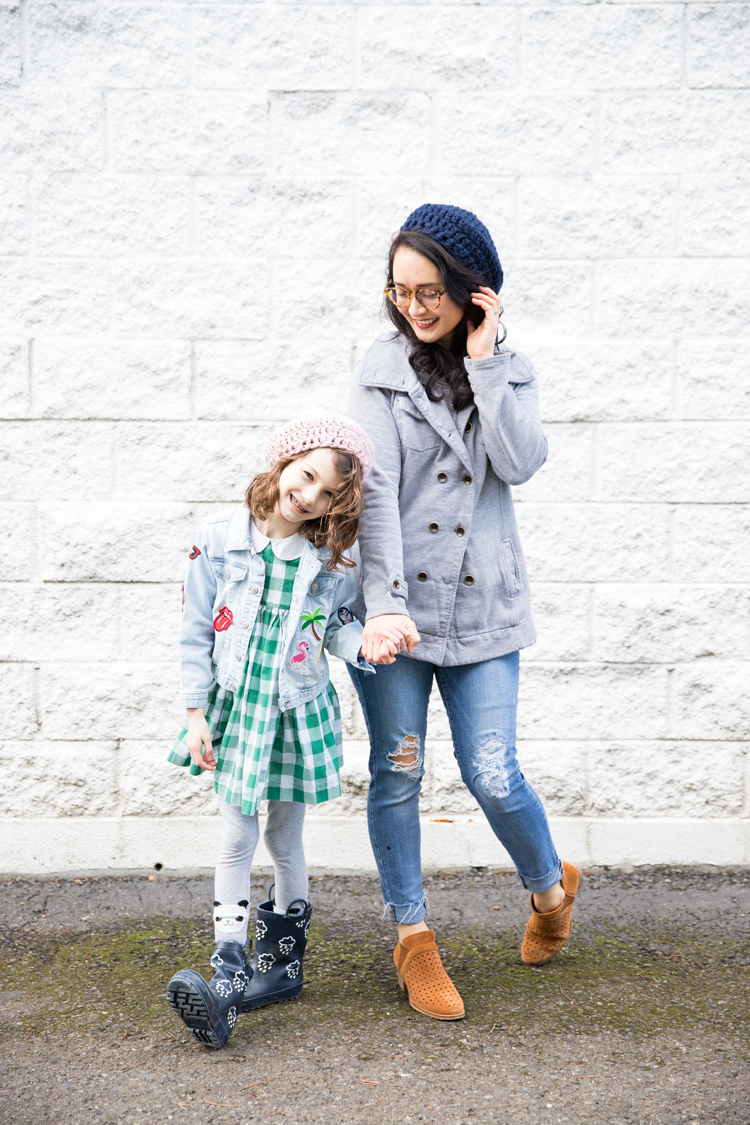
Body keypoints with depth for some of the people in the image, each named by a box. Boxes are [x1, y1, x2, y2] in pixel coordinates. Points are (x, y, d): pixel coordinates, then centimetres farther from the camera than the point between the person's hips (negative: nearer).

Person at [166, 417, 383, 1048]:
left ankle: (283, 960, 27)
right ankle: (230, 971, 4)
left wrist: (365, 643, -17)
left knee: (285, 840, 11)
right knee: (237, 841, -1)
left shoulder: (332, 562, -4)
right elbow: (195, 634, -3)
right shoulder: (220, 540, -7)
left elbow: (337, 628, 7)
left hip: (298, 713, 1)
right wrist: (197, 718, -4)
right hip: (234, 709, 0)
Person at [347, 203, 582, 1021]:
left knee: (491, 774, -3)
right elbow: (375, 488, -10)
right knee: (397, 770, 5)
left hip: (481, 605, 1)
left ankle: (551, 890, 26)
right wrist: (383, 604, -20)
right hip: (396, 601, 0)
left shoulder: (509, 371, 8)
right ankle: (412, 938, 21)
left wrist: (482, 361, -9)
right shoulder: (384, 367, 1)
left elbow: (520, 463, -10)